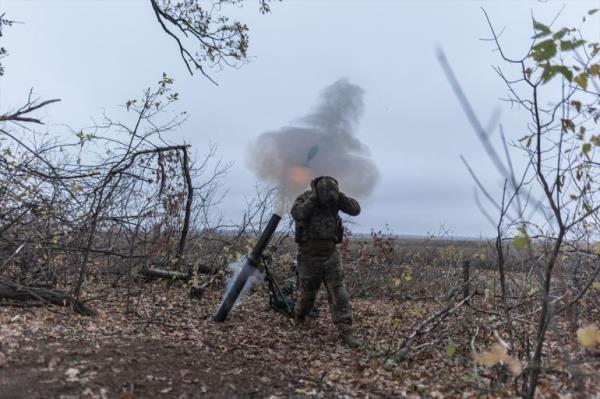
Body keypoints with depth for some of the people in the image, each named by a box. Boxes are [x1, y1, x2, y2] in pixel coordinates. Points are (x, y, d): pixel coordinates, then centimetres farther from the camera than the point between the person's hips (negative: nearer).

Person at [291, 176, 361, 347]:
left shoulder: (335, 200, -3)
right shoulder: (304, 199, -11)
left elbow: (355, 209, -12)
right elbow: (297, 214, -31)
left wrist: (339, 195, -22)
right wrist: (313, 197, -29)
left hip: (331, 255, 2)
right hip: (309, 256, -2)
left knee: (339, 293, -6)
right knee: (307, 293, 13)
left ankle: (345, 332, -4)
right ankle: (299, 317, 42)